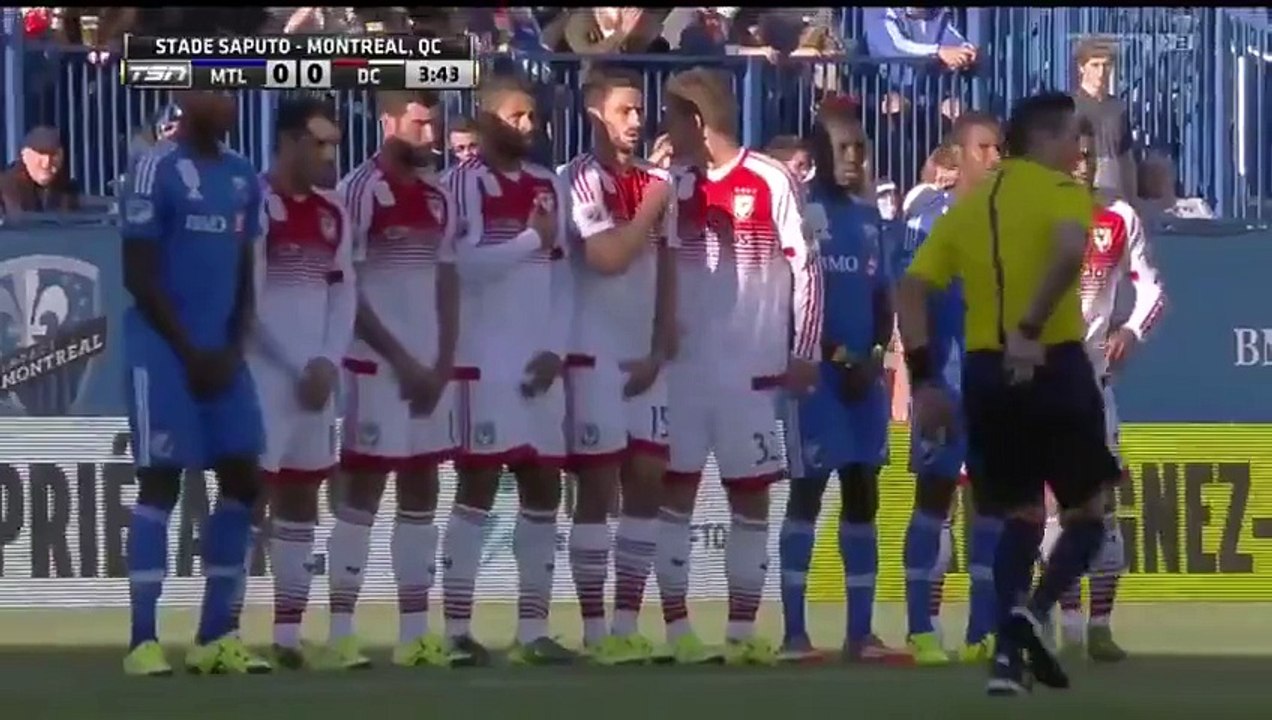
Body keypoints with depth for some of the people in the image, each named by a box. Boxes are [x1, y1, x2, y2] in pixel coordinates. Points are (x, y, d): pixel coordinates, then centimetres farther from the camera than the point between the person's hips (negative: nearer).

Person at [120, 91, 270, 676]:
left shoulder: (243, 177, 11)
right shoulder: (156, 171, -11)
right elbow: (138, 275, -12)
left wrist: (233, 349, 1)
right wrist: (190, 350, -12)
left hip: (220, 352, 7)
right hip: (164, 350, -7)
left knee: (243, 480, 4)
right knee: (160, 483, -7)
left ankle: (215, 635, 11)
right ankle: (143, 640, -4)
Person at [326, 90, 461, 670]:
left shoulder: (439, 198, 12)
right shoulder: (359, 191, -9)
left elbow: (447, 285, 13)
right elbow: (346, 290, -11)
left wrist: (443, 363, 1)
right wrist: (401, 360, -12)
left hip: (431, 367, 7)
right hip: (376, 364, -7)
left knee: (422, 491, 7)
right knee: (363, 490, -5)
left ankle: (414, 632, 10)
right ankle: (340, 632, -4)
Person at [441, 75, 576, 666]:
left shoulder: (549, 186, 14)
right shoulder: (466, 183, -5)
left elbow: (562, 278, 12)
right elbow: (465, 265, -18)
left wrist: (556, 349, 0)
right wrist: (532, 240, -14)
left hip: (539, 361, 6)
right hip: (486, 361, -6)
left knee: (544, 489, 6)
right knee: (478, 486, -6)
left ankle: (533, 630, 10)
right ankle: (457, 628, -3)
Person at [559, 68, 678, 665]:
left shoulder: (656, 181, 11)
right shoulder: (581, 180, -8)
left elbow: (666, 273, 11)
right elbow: (607, 257, -20)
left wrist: (660, 351, 1)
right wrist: (656, 202, -11)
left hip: (647, 357, 6)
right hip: (596, 354, -6)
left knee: (647, 482, 5)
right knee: (597, 486, -3)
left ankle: (627, 625, 10)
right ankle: (594, 629, -1)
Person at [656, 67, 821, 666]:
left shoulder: (771, 182, -6)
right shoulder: (677, 186, 7)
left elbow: (805, 269, -5)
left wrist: (805, 353, -7)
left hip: (753, 368, -3)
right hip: (685, 366, 3)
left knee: (750, 495, 4)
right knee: (675, 490, 0)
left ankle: (742, 628, 9)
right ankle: (677, 627, 2)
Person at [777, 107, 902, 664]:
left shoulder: (869, 215, 14)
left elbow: (881, 295, 16)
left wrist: (874, 355, 0)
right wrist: (835, 354, -13)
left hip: (864, 371, 6)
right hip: (815, 370, -6)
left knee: (863, 494, 6)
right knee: (807, 492, -6)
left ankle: (860, 632, 9)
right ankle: (794, 631, -6)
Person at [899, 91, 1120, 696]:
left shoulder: (968, 204, 16)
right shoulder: (1062, 191, -1)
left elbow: (912, 288, 8)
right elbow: (1069, 250, -25)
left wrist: (923, 379, 6)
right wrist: (1031, 328, -28)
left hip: (986, 372, 5)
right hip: (1052, 365, -5)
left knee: (1022, 518, 17)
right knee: (1087, 513, 8)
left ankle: (1008, 652, 4)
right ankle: (1033, 612, -16)